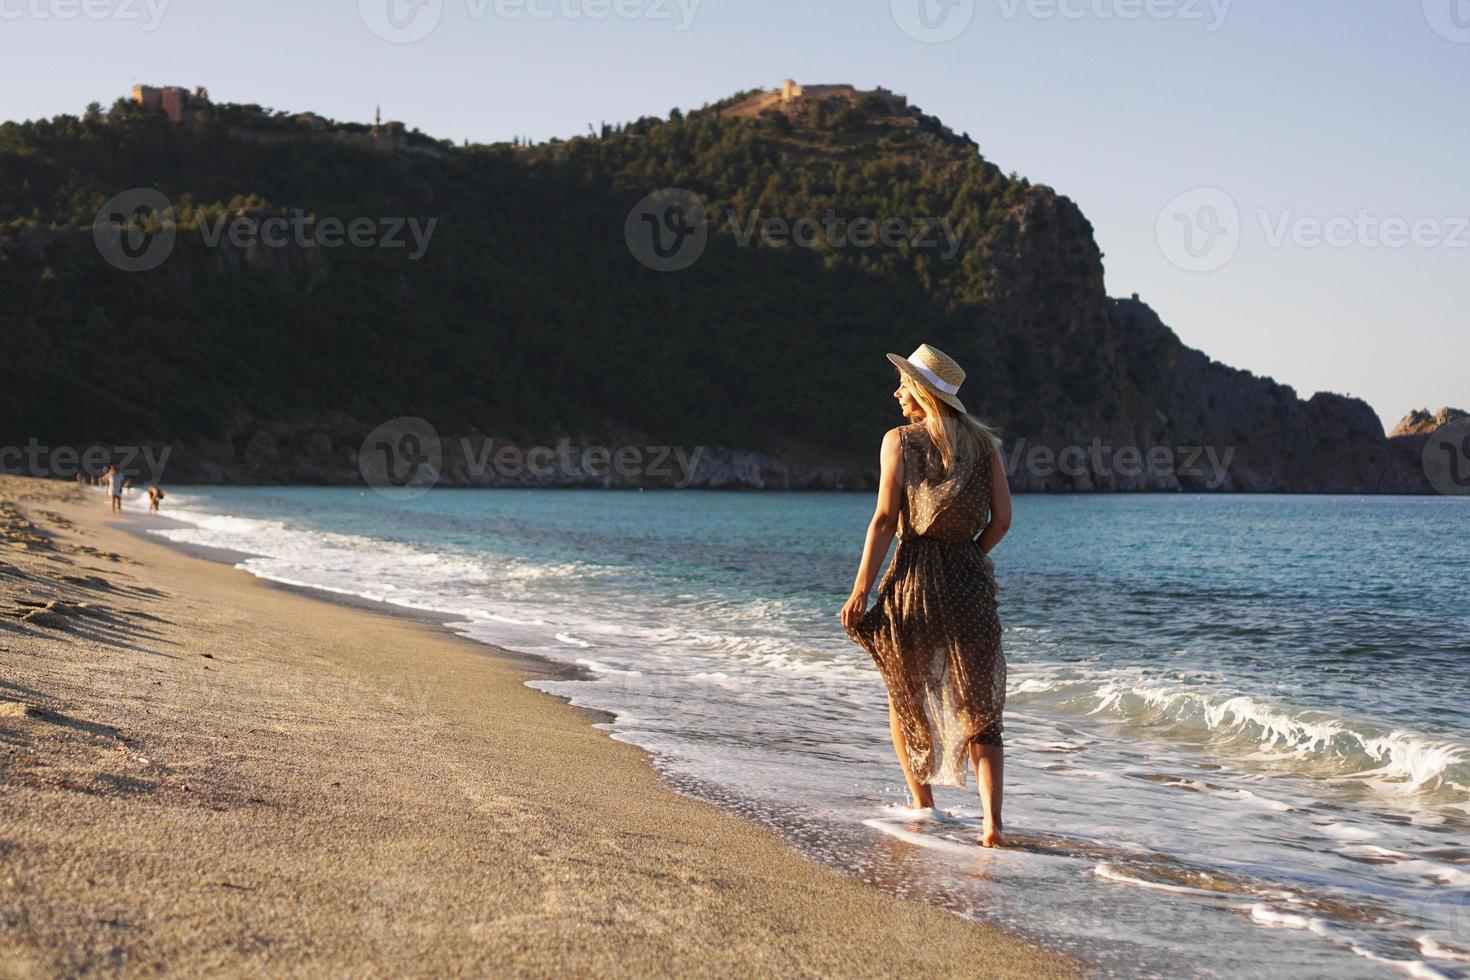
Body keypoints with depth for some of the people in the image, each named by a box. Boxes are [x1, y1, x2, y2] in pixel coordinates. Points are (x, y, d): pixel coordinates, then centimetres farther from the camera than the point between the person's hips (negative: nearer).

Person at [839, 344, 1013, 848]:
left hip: (914, 577, -2)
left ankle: (923, 807, 24)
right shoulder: (983, 442, 7)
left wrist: (860, 590, -6)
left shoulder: (900, 440, -3)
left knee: (906, 697, 19)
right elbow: (1001, 519, 3)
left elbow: (885, 520, -9)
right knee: (978, 707, 4)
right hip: (970, 582, 2)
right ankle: (992, 821, -11)